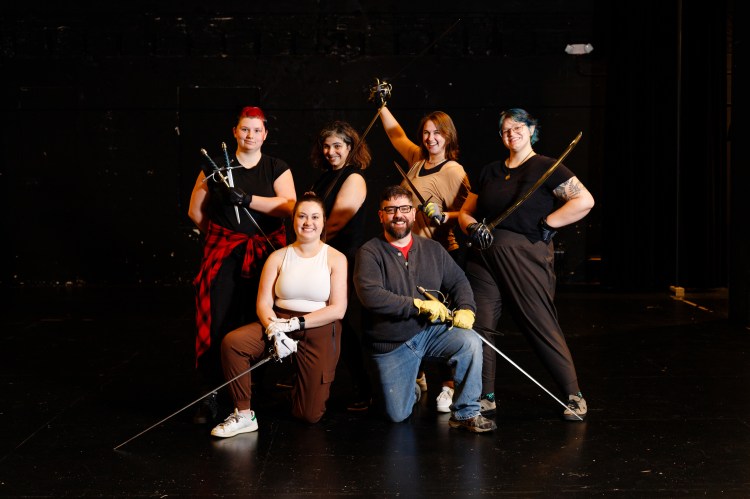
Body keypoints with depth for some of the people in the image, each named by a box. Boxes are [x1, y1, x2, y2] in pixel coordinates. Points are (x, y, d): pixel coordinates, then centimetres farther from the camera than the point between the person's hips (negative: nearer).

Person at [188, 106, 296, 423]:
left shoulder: (277, 169, 8)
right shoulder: (215, 168, 9)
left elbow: (289, 206, -9)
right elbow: (195, 212, 13)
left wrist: (247, 199, -17)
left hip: (265, 253, 1)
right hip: (223, 253, 0)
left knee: (257, 322, -1)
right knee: (215, 321, -11)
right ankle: (207, 397, -8)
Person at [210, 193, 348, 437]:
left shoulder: (335, 259, -1)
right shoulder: (278, 257, 4)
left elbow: (338, 308, -9)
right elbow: (263, 303, -1)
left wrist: (297, 323, -19)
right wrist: (273, 329, -23)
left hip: (319, 332, -2)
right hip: (279, 323, 2)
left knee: (310, 415, -2)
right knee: (232, 342, -28)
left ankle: (298, 384, 34)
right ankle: (244, 415, -14)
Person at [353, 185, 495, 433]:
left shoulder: (433, 249, 7)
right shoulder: (370, 253, -9)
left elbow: (458, 281, 9)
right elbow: (370, 296, -23)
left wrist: (466, 309, -13)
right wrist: (420, 305, -24)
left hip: (430, 331, 3)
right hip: (390, 344, -3)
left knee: (470, 342, -27)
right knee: (397, 415, -4)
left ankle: (466, 413, -11)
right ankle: (411, 391, 34)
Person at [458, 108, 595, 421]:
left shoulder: (546, 167, 0)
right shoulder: (490, 171, 17)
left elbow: (585, 200, -11)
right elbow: (466, 212, 20)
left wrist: (546, 224, -11)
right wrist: (473, 227, -2)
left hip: (526, 257, -5)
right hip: (484, 256, 5)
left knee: (542, 326, -4)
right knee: (479, 326, 1)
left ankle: (573, 395, 8)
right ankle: (485, 396, 14)